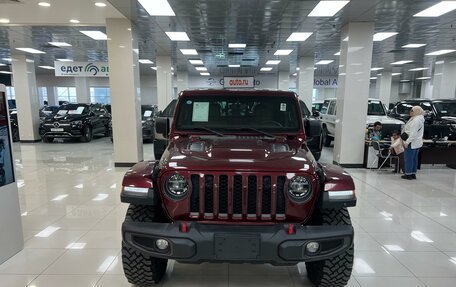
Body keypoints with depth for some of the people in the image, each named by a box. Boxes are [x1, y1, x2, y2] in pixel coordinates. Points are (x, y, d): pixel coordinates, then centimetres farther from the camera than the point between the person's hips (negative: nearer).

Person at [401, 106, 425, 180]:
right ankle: (413, 174, 20)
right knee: (414, 158, 14)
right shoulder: (420, 119, 16)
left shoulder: (416, 120, -18)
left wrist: (407, 142, -23)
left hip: (412, 143, -10)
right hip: (417, 142, 10)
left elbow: (413, 133, -24)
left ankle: (408, 174, 1)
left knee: (408, 158, -4)